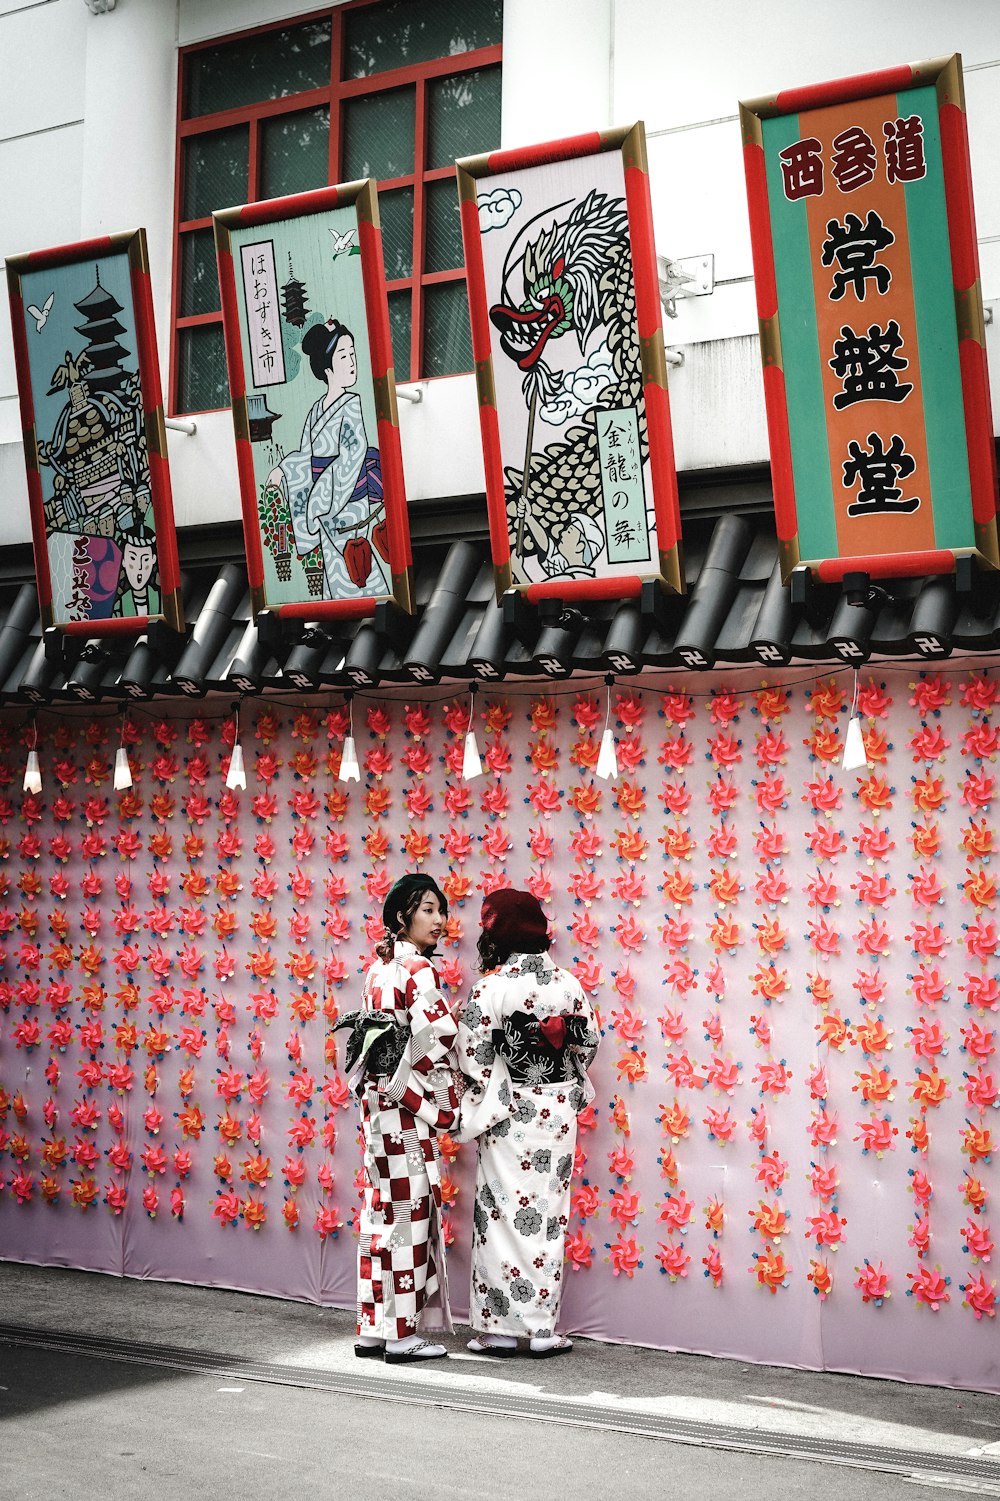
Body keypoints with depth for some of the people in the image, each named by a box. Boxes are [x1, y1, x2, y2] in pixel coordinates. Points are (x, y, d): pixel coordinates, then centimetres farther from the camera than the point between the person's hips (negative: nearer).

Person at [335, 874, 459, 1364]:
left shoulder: (377, 969, 12)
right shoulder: (419, 971, -13)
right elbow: (434, 1046, -16)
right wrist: (445, 1108, -7)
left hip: (374, 1100, 8)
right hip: (407, 1105, -8)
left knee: (381, 1212, 11)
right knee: (410, 1212, -2)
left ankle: (372, 1328, 15)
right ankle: (402, 1333, 2)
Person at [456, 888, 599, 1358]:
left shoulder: (492, 986, -12)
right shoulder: (568, 984, 1)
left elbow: (472, 1054, -11)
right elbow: (588, 1042, 8)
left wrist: (478, 1110, 2)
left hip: (509, 1114, -4)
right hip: (558, 1111, 4)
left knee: (504, 1215, 3)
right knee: (547, 1218, 8)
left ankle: (498, 1327, 5)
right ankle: (542, 1328, 10)